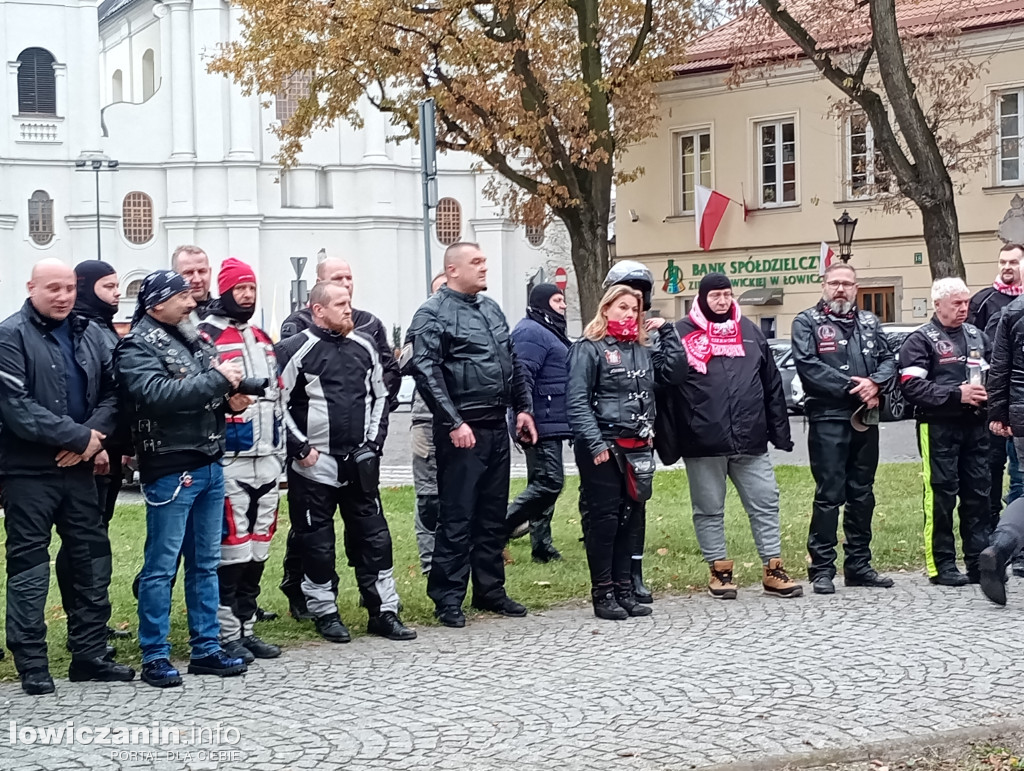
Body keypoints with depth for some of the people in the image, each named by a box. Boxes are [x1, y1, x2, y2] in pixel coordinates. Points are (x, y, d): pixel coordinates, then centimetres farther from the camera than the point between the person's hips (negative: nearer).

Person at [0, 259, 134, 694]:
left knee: (91, 560, 11)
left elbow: (112, 391, 8)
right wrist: (78, 435, -17)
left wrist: (93, 435, -11)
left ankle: (89, 654, 22)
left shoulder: (88, 335, 10)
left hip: (78, 467, 6)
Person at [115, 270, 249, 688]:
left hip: (211, 464, 8)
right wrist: (217, 379, -21)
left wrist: (230, 398, 2)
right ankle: (154, 657, 6)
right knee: (161, 566, -1)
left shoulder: (192, 338, 15)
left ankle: (206, 649, 21)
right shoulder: (137, 346, -9)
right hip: (170, 469, -8)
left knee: (206, 563, 13)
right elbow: (157, 393, -26)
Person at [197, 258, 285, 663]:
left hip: (266, 459, 8)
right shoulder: (207, 336, -5)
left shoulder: (263, 339, 20)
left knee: (259, 547, 11)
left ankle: (246, 626, 19)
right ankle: (226, 634, -1)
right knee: (231, 546, -8)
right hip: (229, 460, -8)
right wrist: (234, 387, -24)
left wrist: (280, 448, 21)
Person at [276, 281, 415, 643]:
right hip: (314, 464, -5)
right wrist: (301, 447, -10)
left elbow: (379, 396, 17)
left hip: (360, 462, 5)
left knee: (374, 536, 6)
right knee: (317, 541, 3)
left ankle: (384, 611, 13)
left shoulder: (364, 347, 9)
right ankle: (325, 612, 16)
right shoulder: (296, 350, -9)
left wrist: (373, 441, 7)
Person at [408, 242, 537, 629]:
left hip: (497, 427, 8)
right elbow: (426, 373, -17)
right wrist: (454, 423, -21)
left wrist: (523, 407, 14)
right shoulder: (433, 314, -9)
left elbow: (514, 364, 23)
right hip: (461, 431, -8)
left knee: (493, 515, 14)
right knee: (457, 517, -4)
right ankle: (448, 599, 4)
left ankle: (490, 590, 24)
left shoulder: (491, 309, 16)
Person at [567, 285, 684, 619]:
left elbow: (675, 373, 8)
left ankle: (624, 590, 16)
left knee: (627, 519, 10)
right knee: (604, 518, -3)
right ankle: (602, 594, 3)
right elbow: (577, 401, -12)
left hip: (637, 447, 6)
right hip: (603, 447, -6)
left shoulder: (643, 351, 15)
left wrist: (667, 332, 8)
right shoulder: (589, 349, -5)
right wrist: (595, 444, -20)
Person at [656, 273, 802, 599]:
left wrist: (780, 431, 11)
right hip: (703, 445, -3)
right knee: (709, 510, 6)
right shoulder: (681, 334, 0)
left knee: (766, 503, 5)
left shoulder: (749, 331, 12)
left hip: (750, 441, 3)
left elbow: (772, 385, 15)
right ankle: (719, 571, 18)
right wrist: (668, 442, -7)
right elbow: (665, 390, -3)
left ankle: (773, 571, 13)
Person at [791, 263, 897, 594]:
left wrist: (875, 383, -13)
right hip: (827, 418, -5)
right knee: (829, 495, -5)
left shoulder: (869, 322, 16)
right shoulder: (807, 322, 0)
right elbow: (808, 365, -13)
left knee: (862, 494, 10)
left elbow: (888, 360, 9)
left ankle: (859, 564, 19)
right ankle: (822, 569, -1)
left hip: (866, 418, 5)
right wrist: (851, 386, -16)